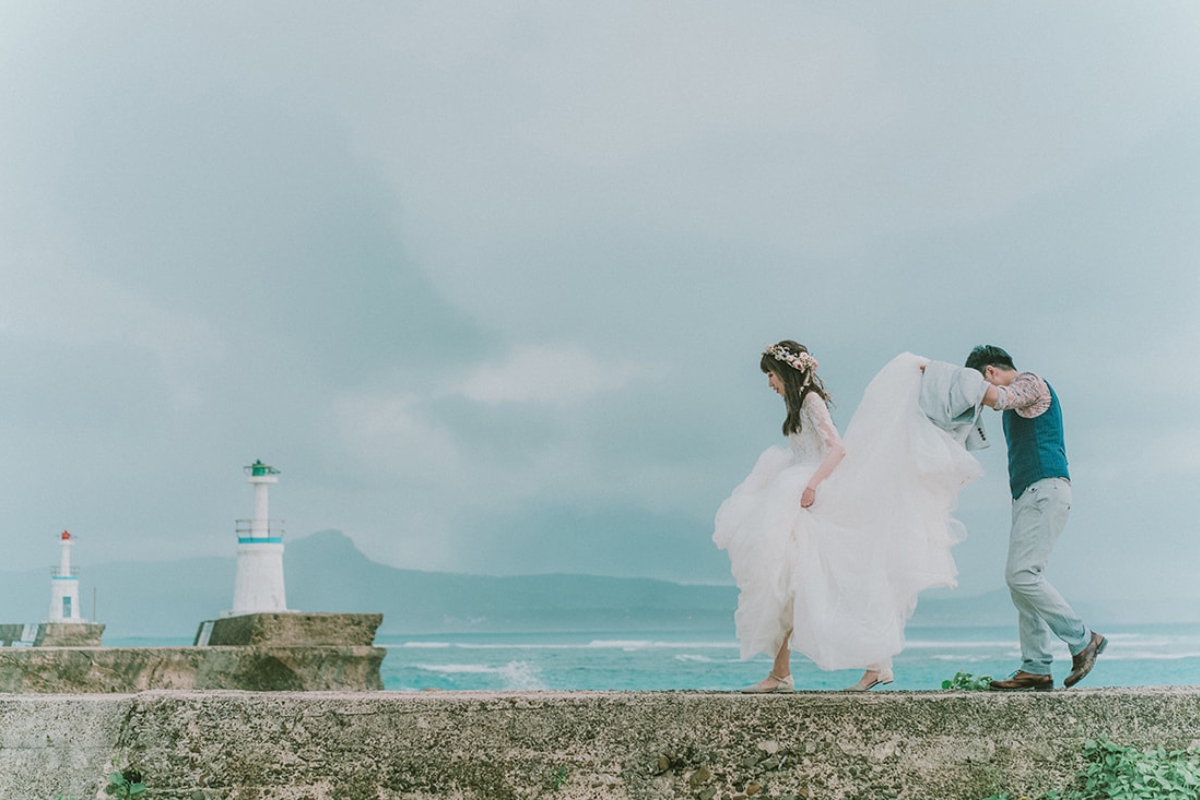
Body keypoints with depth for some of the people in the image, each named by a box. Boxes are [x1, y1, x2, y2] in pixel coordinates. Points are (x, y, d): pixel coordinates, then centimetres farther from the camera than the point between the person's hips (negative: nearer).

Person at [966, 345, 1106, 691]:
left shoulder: (1030, 382, -4)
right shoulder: (1017, 401, 26)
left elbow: (995, 398, -24)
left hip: (1045, 490, -10)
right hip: (1028, 494, 10)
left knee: (1021, 574, -19)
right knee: (1023, 579, 3)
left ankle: (1082, 640, -10)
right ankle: (1035, 669, 1)